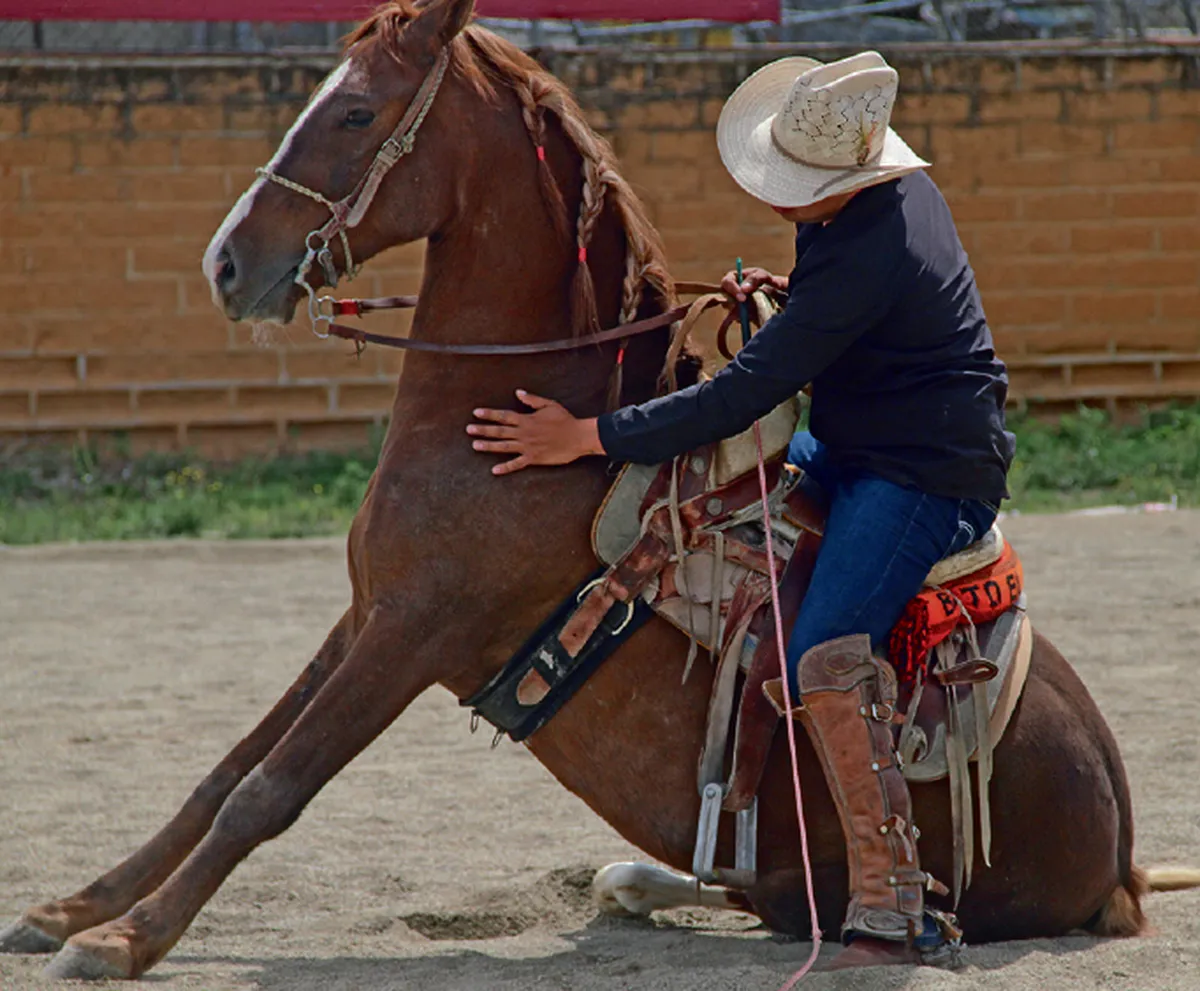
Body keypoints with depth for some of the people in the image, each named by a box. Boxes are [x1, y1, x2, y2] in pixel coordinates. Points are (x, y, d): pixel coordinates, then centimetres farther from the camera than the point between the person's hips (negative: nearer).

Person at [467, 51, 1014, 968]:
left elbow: (744, 396, -27)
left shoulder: (865, 256, -28)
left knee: (824, 662, -28)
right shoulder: (902, 187, 2)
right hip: (861, 452, 11)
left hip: (925, 481, -11)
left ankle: (890, 905, -31)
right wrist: (786, 292, 6)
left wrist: (588, 437, -23)